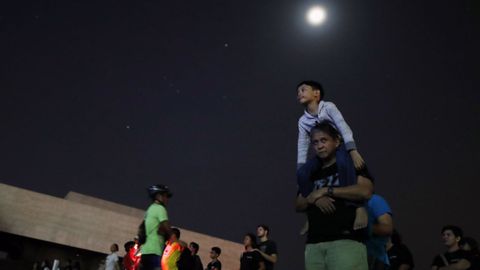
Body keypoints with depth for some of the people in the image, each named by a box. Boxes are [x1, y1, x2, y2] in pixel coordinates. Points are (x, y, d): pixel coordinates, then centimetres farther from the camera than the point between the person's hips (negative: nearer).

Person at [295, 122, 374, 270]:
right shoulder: (312, 173, 22)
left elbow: (365, 191, -9)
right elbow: (298, 205, 18)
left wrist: (326, 191, -6)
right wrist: (314, 198, -5)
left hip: (346, 240, -4)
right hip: (314, 243, 5)